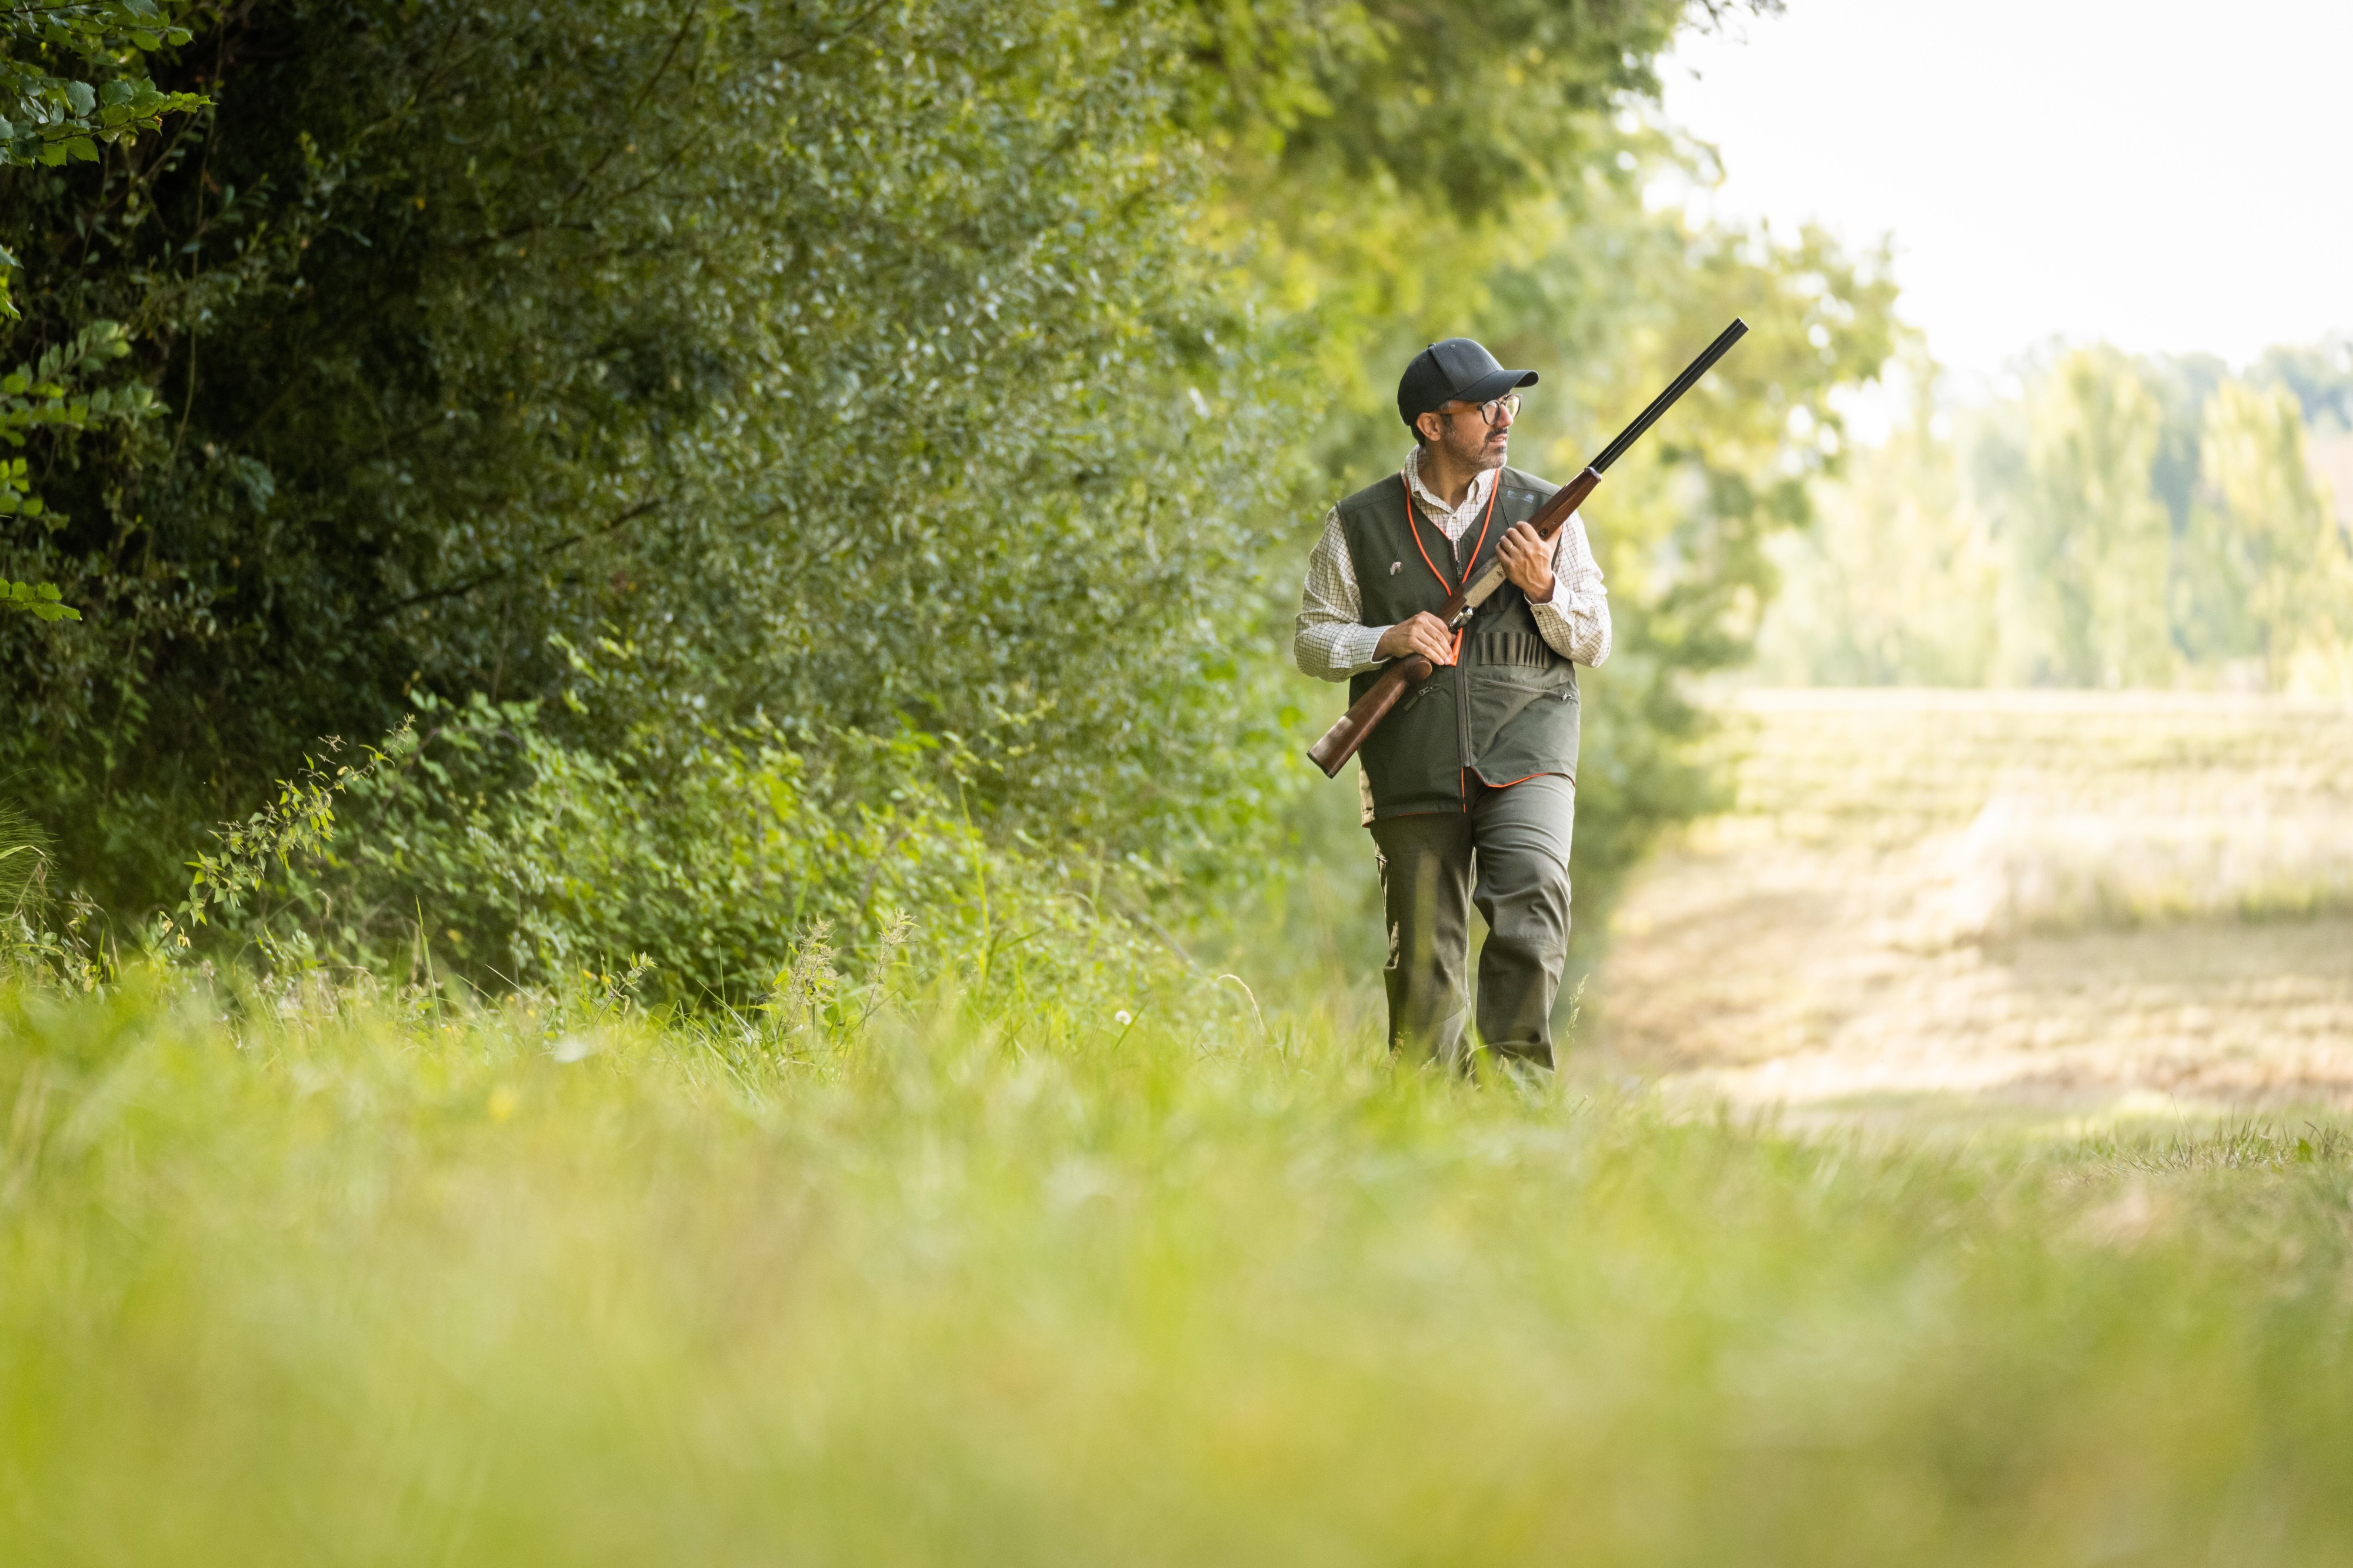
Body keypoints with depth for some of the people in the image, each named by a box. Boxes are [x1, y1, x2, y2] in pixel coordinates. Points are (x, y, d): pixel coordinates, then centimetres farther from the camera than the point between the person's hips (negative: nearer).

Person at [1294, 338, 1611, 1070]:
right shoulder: (1361, 524, 5)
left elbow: (1595, 642, 10)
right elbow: (1313, 640, 8)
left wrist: (1544, 589, -9)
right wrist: (1388, 641, -10)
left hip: (1524, 759, 0)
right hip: (1415, 772, 0)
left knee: (1532, 908, -23)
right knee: (1424, 963, 2)